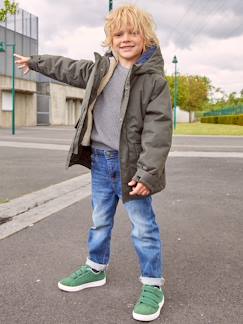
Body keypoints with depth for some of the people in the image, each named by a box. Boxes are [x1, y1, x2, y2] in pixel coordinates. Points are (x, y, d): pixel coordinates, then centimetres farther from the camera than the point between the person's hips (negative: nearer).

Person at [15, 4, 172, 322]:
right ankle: (96, 268, 39)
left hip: (131, 164, -5)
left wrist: (148, 172, -23)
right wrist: (34, 61, 36)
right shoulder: (99, 68, 7)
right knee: (100, 220, 19)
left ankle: (153, 285, 18)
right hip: (100, 159, 6)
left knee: (143, 225, 2)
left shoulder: (153, 78, -11)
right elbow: (67, 68, 25)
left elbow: (158, 128, -17)